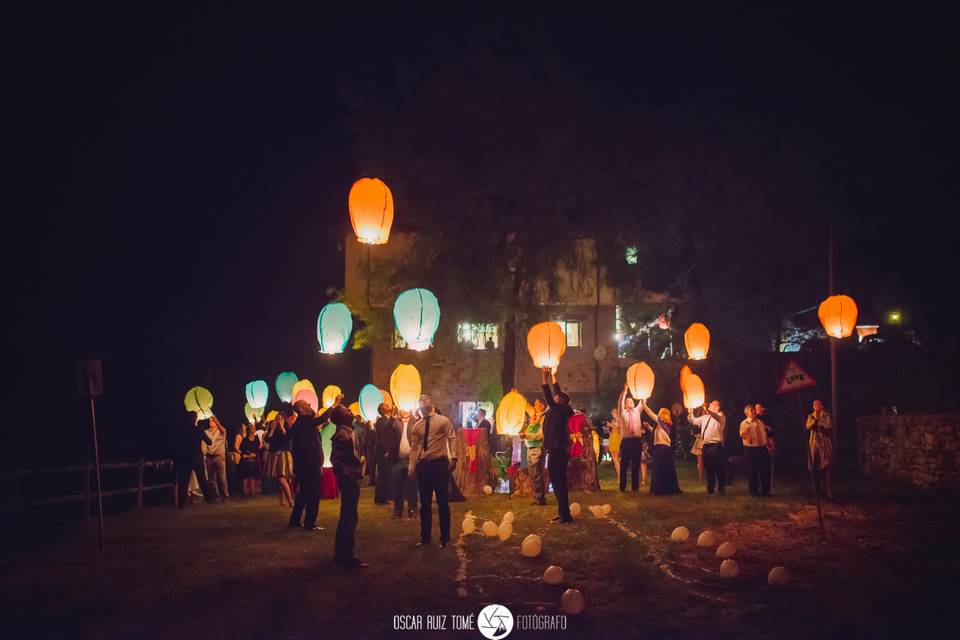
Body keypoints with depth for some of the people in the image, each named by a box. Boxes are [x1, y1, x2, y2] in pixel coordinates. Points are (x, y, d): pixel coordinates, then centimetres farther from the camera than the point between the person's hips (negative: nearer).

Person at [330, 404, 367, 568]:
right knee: (350, 518, -5)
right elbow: (335, 459, -24)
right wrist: (348, 476, -23)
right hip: (349, 480, -10)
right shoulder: (342, 434, -15)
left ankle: (341, 554, 26)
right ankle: (349, 557, 1)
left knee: (347, 517, 16)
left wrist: (357, 473, 12)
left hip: (352, 479, 10)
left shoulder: (348, 432, 15)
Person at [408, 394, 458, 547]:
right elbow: (414, 447, 9)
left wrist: (453, 458, -18)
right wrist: (411, 467, 1)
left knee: (442, 502, 2)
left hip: (440, 463, -4)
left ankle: (445, 538, 11)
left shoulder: (443, 420, 1)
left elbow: (452, 439, -6)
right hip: (423, 464, 4)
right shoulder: (417, 425, 12)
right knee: (425, 503, 10)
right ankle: (425, 537, 20)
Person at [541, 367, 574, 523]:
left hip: (557, 452, -10)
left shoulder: (560, 410, -14)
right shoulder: (559, 411, 10)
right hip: (558, 451, 10)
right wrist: (553, 378, 25)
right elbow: (557, 395, 21)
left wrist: (545, 381, -22)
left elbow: (550, 400, -24)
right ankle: (563, 513, 20)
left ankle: (565, 515, -5)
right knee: (559, 482, 14)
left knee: (558, 483, -7)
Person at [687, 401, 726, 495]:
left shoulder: (720, 416, -3)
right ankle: (710, 487, 22)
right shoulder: (705, 417, 19)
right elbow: (694, 421, 25)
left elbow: (717, 417, -27)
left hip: (715, 445, -7)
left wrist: (707, 410, -45)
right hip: (705, 445, 7)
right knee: (708, 467, 12)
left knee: (718, 467, -5)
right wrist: (690, 414, 3)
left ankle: (721, 488, 4)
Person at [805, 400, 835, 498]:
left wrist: (818, 420, -12)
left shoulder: (827, 415, 3)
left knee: (827, 468, -10)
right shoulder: (811, 416, 14)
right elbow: (808, 426, -3)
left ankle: (830, 492, -9)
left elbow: (829, 426, -14)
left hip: (825, 444, -4)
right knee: (814, 468, 5)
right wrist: (814, 419, -16)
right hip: (814, 444, 4)